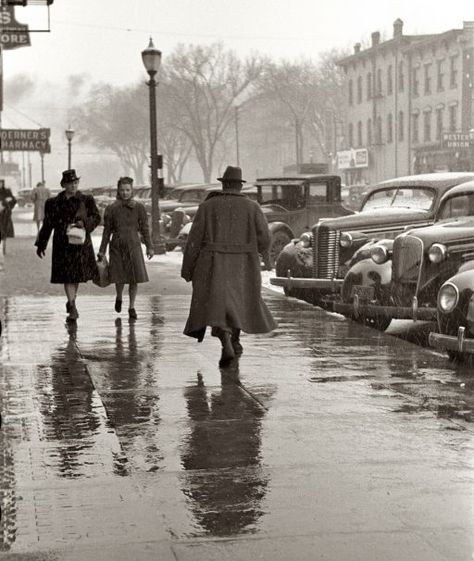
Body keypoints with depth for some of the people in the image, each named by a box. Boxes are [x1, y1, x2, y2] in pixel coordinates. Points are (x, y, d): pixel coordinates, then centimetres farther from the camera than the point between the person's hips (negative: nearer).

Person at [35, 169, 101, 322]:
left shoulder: (86, 200, 3)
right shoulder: (54, 203, 5)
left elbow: (96, 217, 3)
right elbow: (48, 224, 9)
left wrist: (85, 223, -17)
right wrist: (41, 244, 10)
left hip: (81, 242, 1)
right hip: (62, 244, 0)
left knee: (78, 274, 9)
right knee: (67, 275, -6)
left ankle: (71, 301, 34)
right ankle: (73, 309, -4)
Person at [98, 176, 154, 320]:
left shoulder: (139, 207, 0)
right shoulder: (111, 209, 0)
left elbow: (144, 228, 5)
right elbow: (107, 231, 5)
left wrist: (149, 247, 3)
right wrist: (102, 250, 5)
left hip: (133, 245, 0)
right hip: (117, 246, 0)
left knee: (135, 278, -5)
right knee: (120, 278, -3)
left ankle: (131, 307, 9)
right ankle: (119, 297, 29)